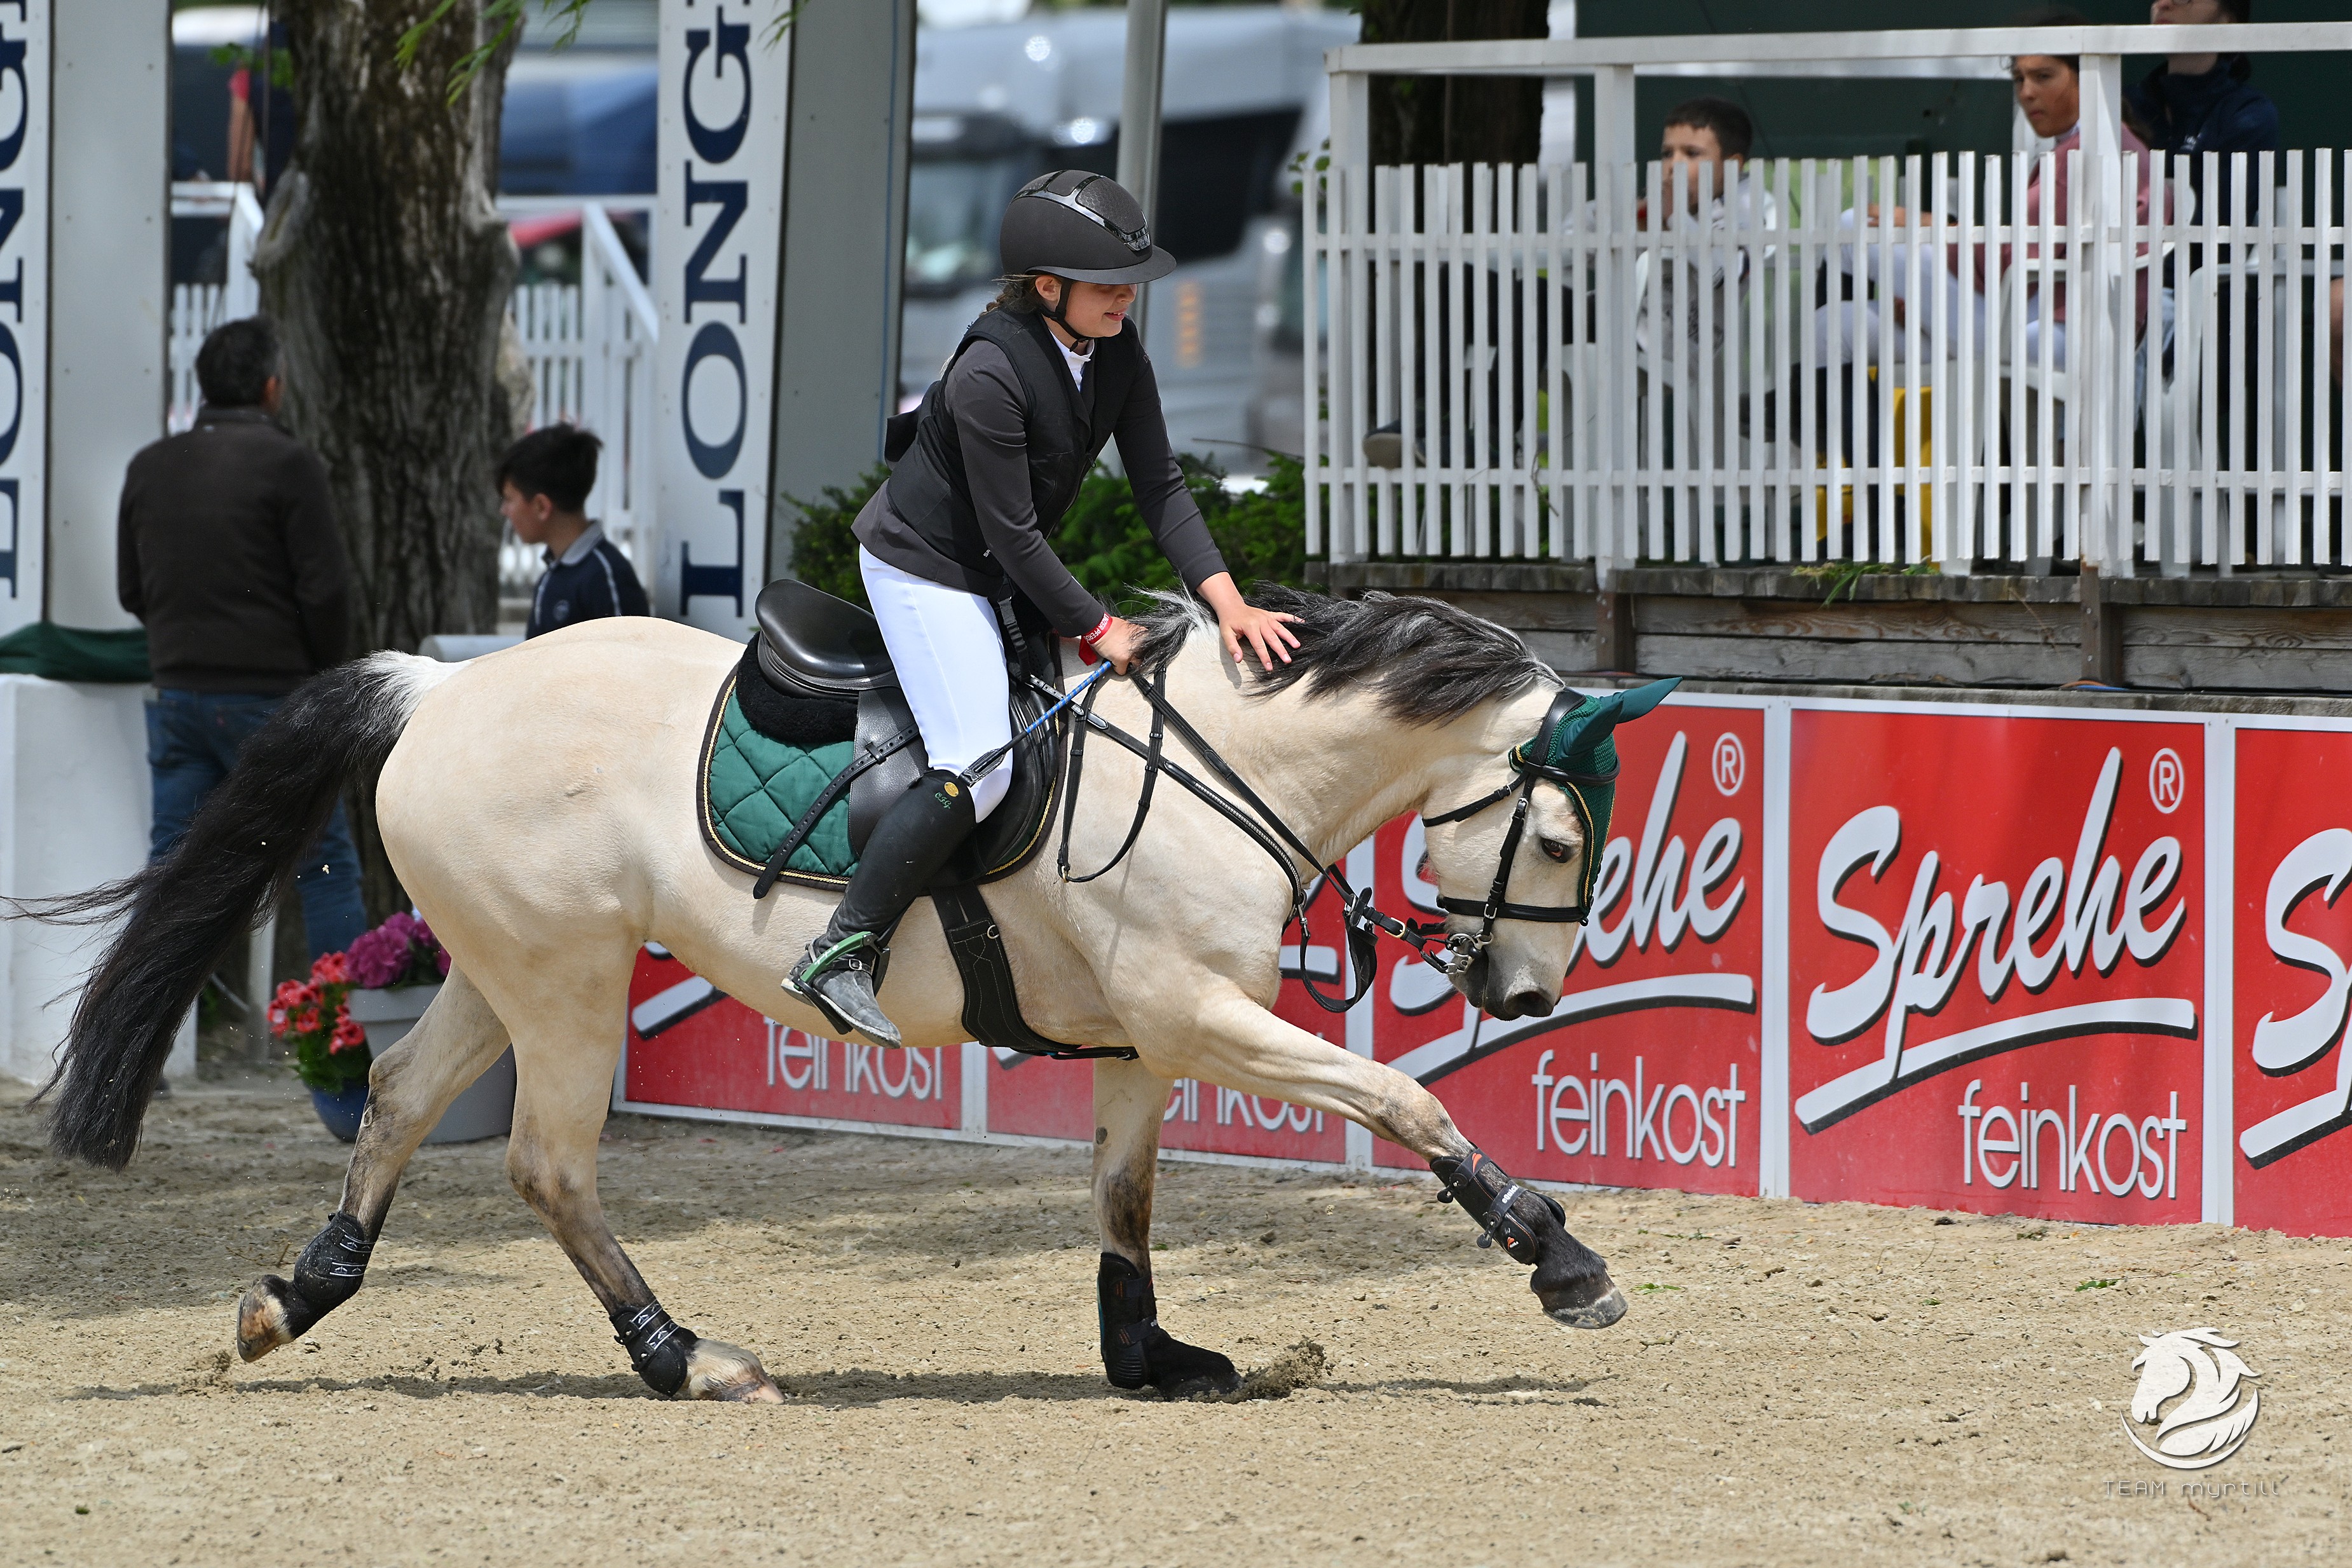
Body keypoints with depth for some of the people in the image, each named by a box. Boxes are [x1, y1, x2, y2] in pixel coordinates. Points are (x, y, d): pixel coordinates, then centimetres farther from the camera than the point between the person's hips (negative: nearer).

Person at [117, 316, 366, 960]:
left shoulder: (149, 467, 8)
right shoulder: (287, 464, -10)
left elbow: (131, 590, 13)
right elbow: (325, 587, -12)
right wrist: (321, 667, 4)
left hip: (178, 691, 5)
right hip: (270, 693, -5)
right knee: (325, 862, 1)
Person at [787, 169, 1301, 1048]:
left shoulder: (1116, 353, -5)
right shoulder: (990, 376, -29)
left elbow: (1159, 485, -4)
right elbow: (1013, 535, -24)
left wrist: (1227, 602, -15)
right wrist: (1096, 629, -17)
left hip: (996, 576, 9)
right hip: (923, 569, -9)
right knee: (978, 766, -23)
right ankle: (840, 955, -21)